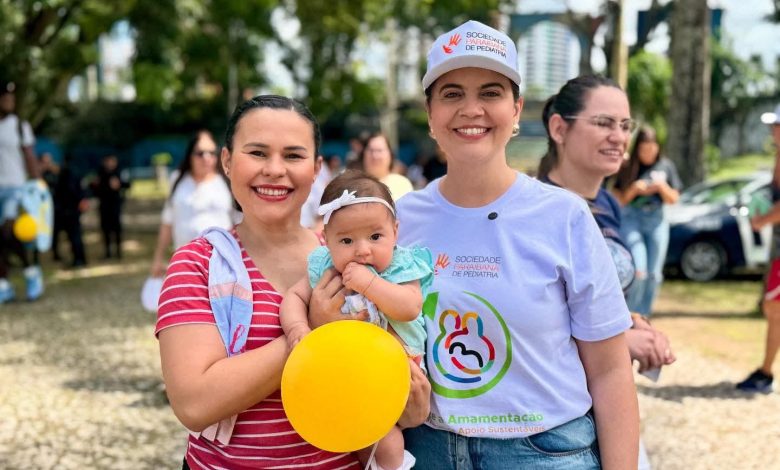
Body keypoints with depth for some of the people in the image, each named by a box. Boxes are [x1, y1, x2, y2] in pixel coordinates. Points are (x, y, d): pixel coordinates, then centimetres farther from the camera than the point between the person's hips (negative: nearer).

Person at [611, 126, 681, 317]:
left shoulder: (666, 166, 7)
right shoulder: (628, 167, 1)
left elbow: (673, 199, 8)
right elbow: (619, 199, 1)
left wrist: (661, 186, -9)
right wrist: (634, 188, -15)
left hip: (657, 222, 3)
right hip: (631, 220, -3)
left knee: (654, 275, 2)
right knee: (638, 272, -15)